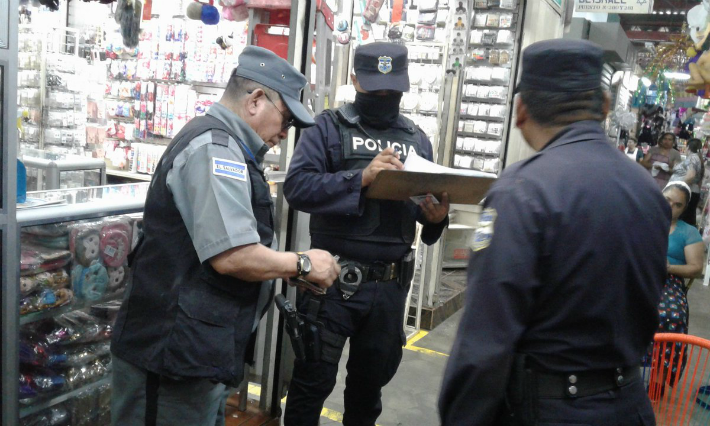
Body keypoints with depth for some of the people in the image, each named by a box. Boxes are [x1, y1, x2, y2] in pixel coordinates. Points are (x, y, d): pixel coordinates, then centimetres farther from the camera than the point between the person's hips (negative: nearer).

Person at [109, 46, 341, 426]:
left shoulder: (220, 145, 17)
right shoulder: (215, 147, -18)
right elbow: (232, 256, -27)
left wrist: (288, 269, 12)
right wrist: (303, 264, -12)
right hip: (174, 354, -10)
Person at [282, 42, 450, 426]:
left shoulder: (417, 139, 12)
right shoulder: (329, 127, -2)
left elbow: (431, 202, 14)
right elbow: (297, 186, -15)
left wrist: (436, 217, -9)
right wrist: (361, 178, -25)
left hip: (390, 285, 4)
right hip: (333, 279, -4)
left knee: (371, 379, 21)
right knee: (313, 380, 9)